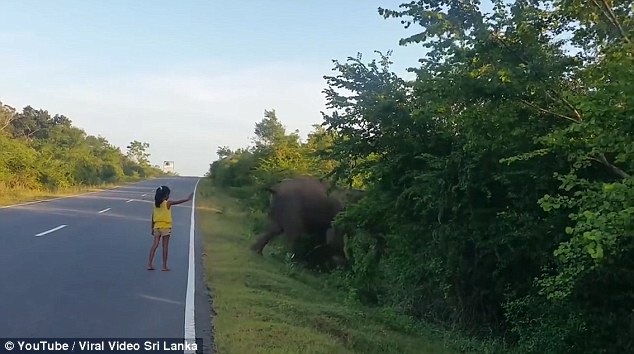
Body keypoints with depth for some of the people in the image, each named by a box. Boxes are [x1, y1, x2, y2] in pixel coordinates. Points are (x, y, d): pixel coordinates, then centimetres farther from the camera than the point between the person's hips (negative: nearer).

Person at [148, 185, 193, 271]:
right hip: (165, 227, -5)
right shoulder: (168, 203, -10)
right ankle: (164, 266, 3)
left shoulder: (156, 203, 5)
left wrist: (152, 227, 15)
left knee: (155, 244, 6)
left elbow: (153, 216, 9)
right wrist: (188, 199, 6)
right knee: (165, 246, 1)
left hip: (157, 226, 5)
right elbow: (179, 202, -6)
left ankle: (149, 264, 2)